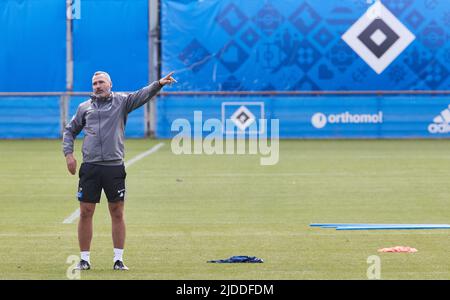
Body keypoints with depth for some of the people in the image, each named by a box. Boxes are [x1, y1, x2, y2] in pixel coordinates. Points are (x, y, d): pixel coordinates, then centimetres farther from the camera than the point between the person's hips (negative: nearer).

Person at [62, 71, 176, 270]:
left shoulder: (121, 102, 7)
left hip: (114, 167, -1)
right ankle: (84, 259, 10)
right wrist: (68, 153, 8)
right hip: (89, 168, 2)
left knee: (117, 213, 2)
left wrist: (159, 84, -27)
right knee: (85, 213, 2)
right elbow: (69, 130, 22)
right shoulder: (84, 107, 13)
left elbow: (143, 95, -8)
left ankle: (118, 259, 8)